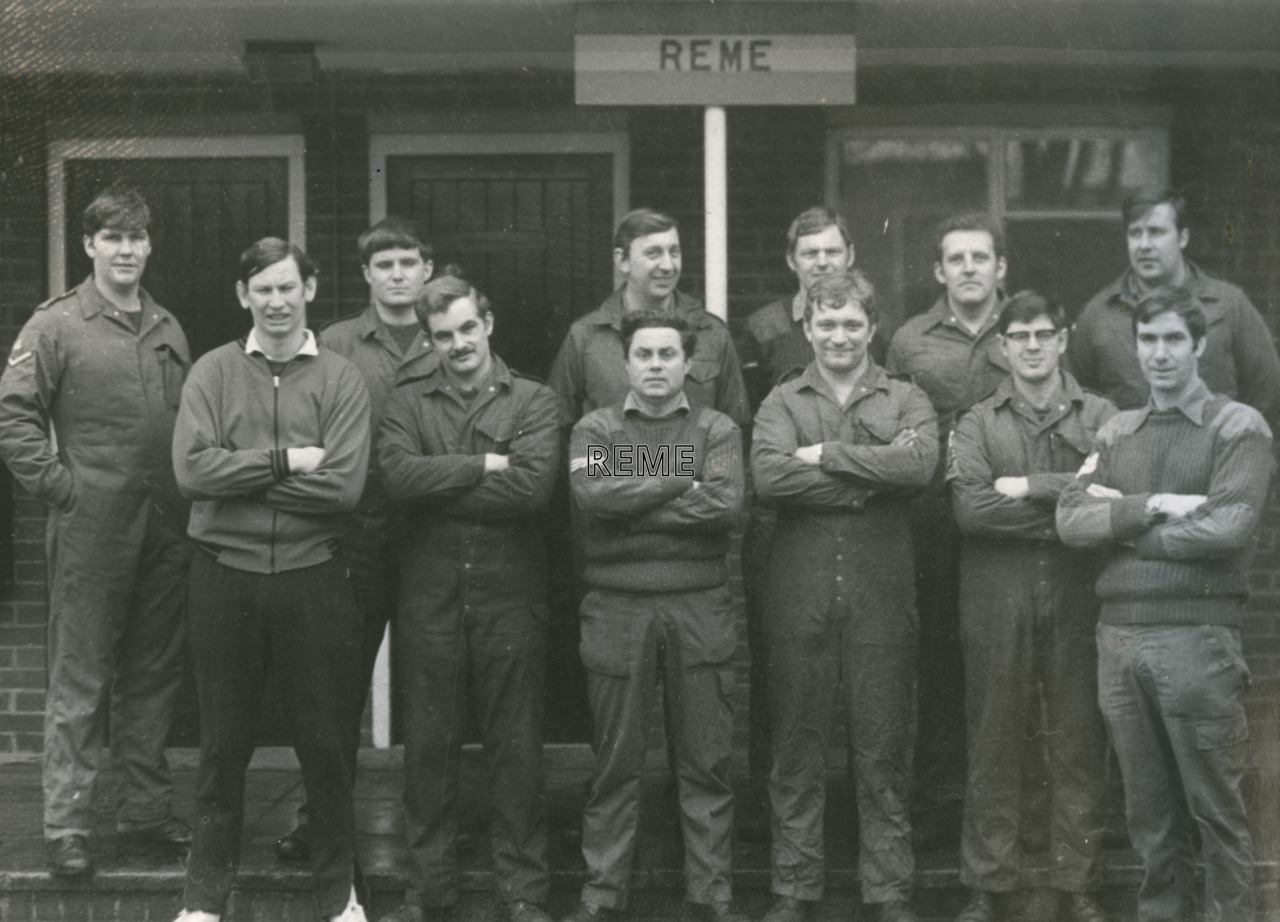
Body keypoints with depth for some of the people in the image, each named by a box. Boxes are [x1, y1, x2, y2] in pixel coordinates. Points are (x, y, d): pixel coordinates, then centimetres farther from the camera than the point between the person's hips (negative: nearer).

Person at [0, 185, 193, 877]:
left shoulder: (168, 330, 13)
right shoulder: (56, 325, -5)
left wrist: (187, 500, 7)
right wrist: (60, 488, -13)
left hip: (164, 529, 6)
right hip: (91, 530, -5)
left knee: (153, 677, 11)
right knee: (79, 682, -2)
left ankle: (146, 813, 20)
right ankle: (66, 827, 2)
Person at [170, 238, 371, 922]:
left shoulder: (341, 380, 0)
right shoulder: (212, 373, 2)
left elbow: (344, 486, -12)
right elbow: (192, 468, -12)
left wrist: (242, 476, -11)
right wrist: (287, 460, -15)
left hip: (312, 577, 0)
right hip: (224, 576, 0)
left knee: (328, 742, 7)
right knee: (223, 743, 9)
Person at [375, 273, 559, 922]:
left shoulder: (533, 401, 3)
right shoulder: (408, 401, 8)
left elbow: (533, 486, -14)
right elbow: (399, 475, -10)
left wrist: (440, 487, -10)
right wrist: (485, 466, -12)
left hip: (510, 589, -1)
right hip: (430, 590, 1)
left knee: (515, 746, 4)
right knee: (428, 745, 7)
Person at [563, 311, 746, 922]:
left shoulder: (717, 430, 7)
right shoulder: (596, 429, 7)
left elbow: (726, 505, -10)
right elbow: (592, 492, -13)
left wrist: (632, 504, -9)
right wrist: (682, 482, -9)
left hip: (700, 607, 0)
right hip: (616, 607, 0)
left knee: (706, 759, 4)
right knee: (615, 758, 4)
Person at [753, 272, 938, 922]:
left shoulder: (906, 401, 9)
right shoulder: (781, 404, 9)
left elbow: (920, 464, -12)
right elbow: (769, 476, -11)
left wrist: (825, 455, -10)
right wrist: (872, 476, -11)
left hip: (880, 586, 0)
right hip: (799, 588, 0)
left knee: (884, 746, 3)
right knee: (796, 746, 5)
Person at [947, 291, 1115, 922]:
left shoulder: (1100, 416, 8)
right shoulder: (978, 424, 8)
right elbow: (970, 507, -9)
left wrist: (1030, 487, -10)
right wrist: (1069, 509, -10)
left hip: (1076, 597, 0)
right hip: (998, 602, 0)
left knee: (1079, 745, 3)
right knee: (993, 745, 3)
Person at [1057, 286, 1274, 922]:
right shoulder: (1116, 434, 16)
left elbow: (1227, 527, -13)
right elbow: (1071, 520, 4)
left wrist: (1120, 523, -5)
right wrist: (1152, 506, -11)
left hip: (1196, 636, -4)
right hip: (1119, 633, 5)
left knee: (1214, 807, -2)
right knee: (1149, 810, 9)